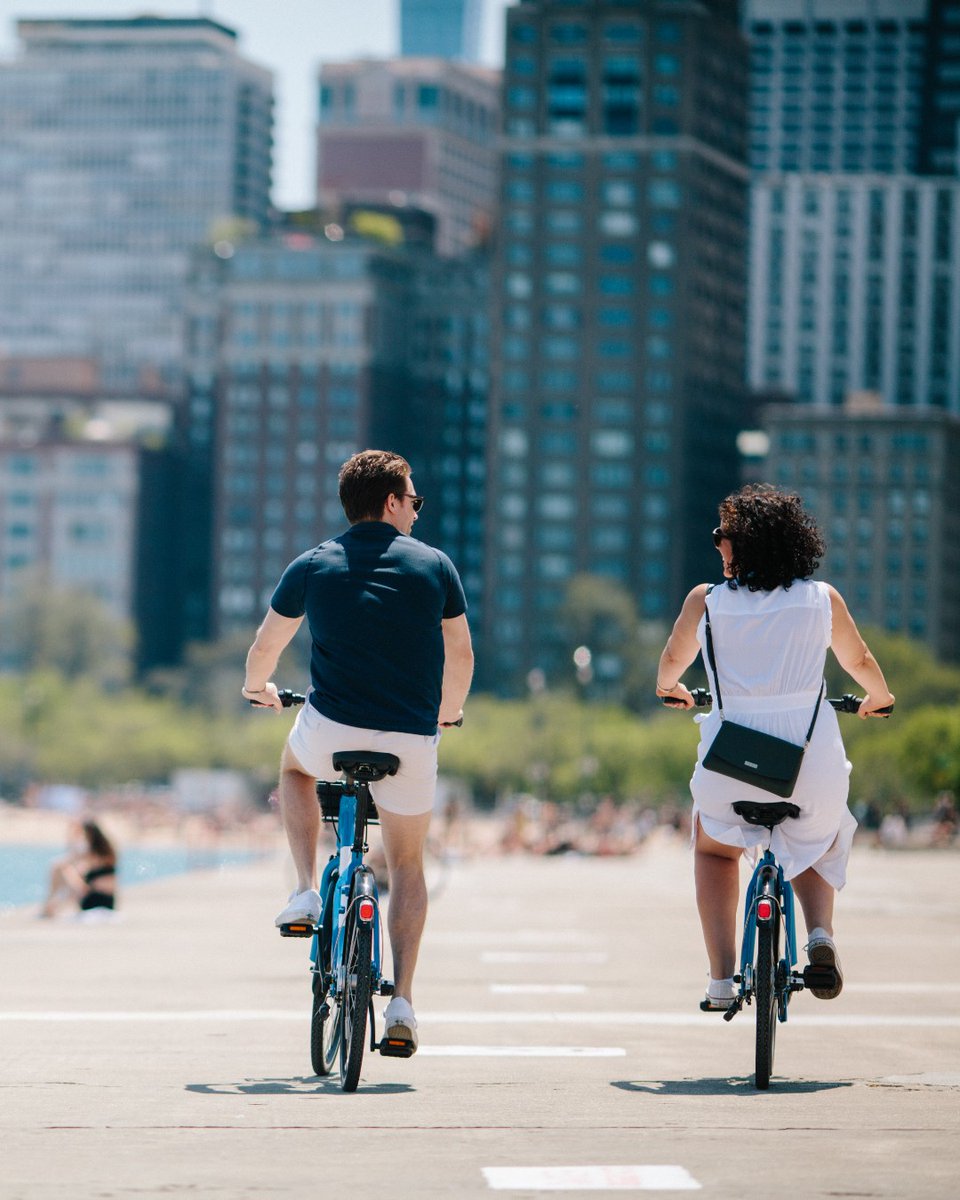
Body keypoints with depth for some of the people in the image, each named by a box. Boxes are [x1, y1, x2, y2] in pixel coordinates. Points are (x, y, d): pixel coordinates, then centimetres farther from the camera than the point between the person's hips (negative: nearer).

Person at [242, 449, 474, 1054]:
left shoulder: (312, 566, 4)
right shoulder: (434, 565, 3)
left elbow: (265, 648, 13)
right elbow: (462, 654, 11)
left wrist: (257, 687, 36)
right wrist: (448, 710, 31)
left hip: (331, 731, 0)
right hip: (412, 742, 0)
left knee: (295, 764, 36)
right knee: (408, 865, 18)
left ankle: (307, 891, 18)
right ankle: (403, 1000, 5)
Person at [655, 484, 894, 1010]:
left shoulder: (706, 601, -2)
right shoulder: (823, 599, 1)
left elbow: (672, 661, 17)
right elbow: (860, 662, 17)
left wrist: (669, 688, 41)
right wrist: (878, 697, 40)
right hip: (814, 761, 1)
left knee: (713, 849, 29)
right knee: (815, 845, 31)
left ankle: (722, 978, 16)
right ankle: (820, 932, 1)